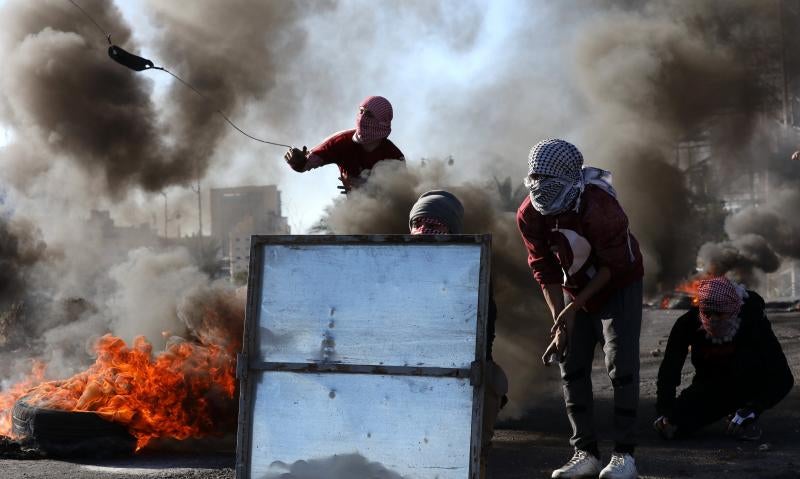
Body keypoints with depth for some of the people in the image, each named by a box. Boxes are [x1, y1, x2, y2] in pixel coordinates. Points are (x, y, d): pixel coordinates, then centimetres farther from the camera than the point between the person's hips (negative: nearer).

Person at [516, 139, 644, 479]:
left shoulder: (600, 208, -33)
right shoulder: (530, 216, -18)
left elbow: (614, 266, -22)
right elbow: (544, 270, -8)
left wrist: (575, 307, -22)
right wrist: (560, 321, -15)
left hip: (618, 285, -5)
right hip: (576, 289, 5)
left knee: (621, 367, -12)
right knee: (572, 368, 1)